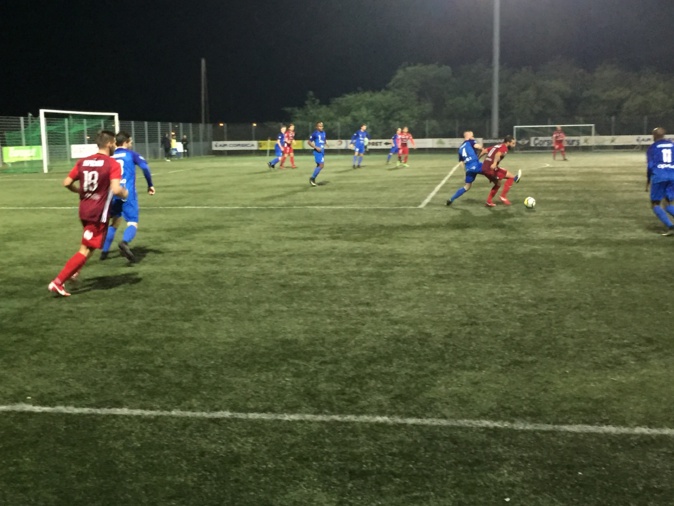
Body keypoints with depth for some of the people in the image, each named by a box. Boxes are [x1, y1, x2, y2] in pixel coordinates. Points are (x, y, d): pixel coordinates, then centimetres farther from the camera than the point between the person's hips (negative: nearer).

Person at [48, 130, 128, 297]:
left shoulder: (83, 162, 6)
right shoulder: (113, 164, -13)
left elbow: (67, 183, 5)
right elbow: (116, 189, -25)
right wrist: (124, 193, -3)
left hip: (84, 210, 8)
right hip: (98, 213, -8)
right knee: (86, 250, -1)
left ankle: (74, 269, 26)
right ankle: (58, 282, -3)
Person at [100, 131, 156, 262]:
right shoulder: (131, 154, 5)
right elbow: (145, 167, -10)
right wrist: (150, 185, -2)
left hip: (113, 194, 5)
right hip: (128, 194, -5)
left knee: (114, 223, 24)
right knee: (133, 223, -6)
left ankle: (104, 251, 25)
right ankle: (124, 242, -37)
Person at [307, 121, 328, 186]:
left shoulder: (323, 133, 11)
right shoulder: (315, 133, -9)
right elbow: (309, 142, -6)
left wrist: (326, 143, 4)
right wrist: (316, 147, -17)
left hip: (322, 151, 8)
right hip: (317, 151, -8)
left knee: (319, 165, 13)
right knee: (321, 165, -15)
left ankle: (313, 179, 24)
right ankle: (312, 178, -3)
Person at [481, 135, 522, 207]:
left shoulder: (497, 146, 21)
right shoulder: (504, 148, -5)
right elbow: (498, 154, -26)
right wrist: (494, 163, -40)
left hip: (484, 168, 9)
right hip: (491, 168, -9)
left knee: (498, 184, 27)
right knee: (511, 176, -1)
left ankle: (489, 201, 27)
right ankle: (503, 196, 0)